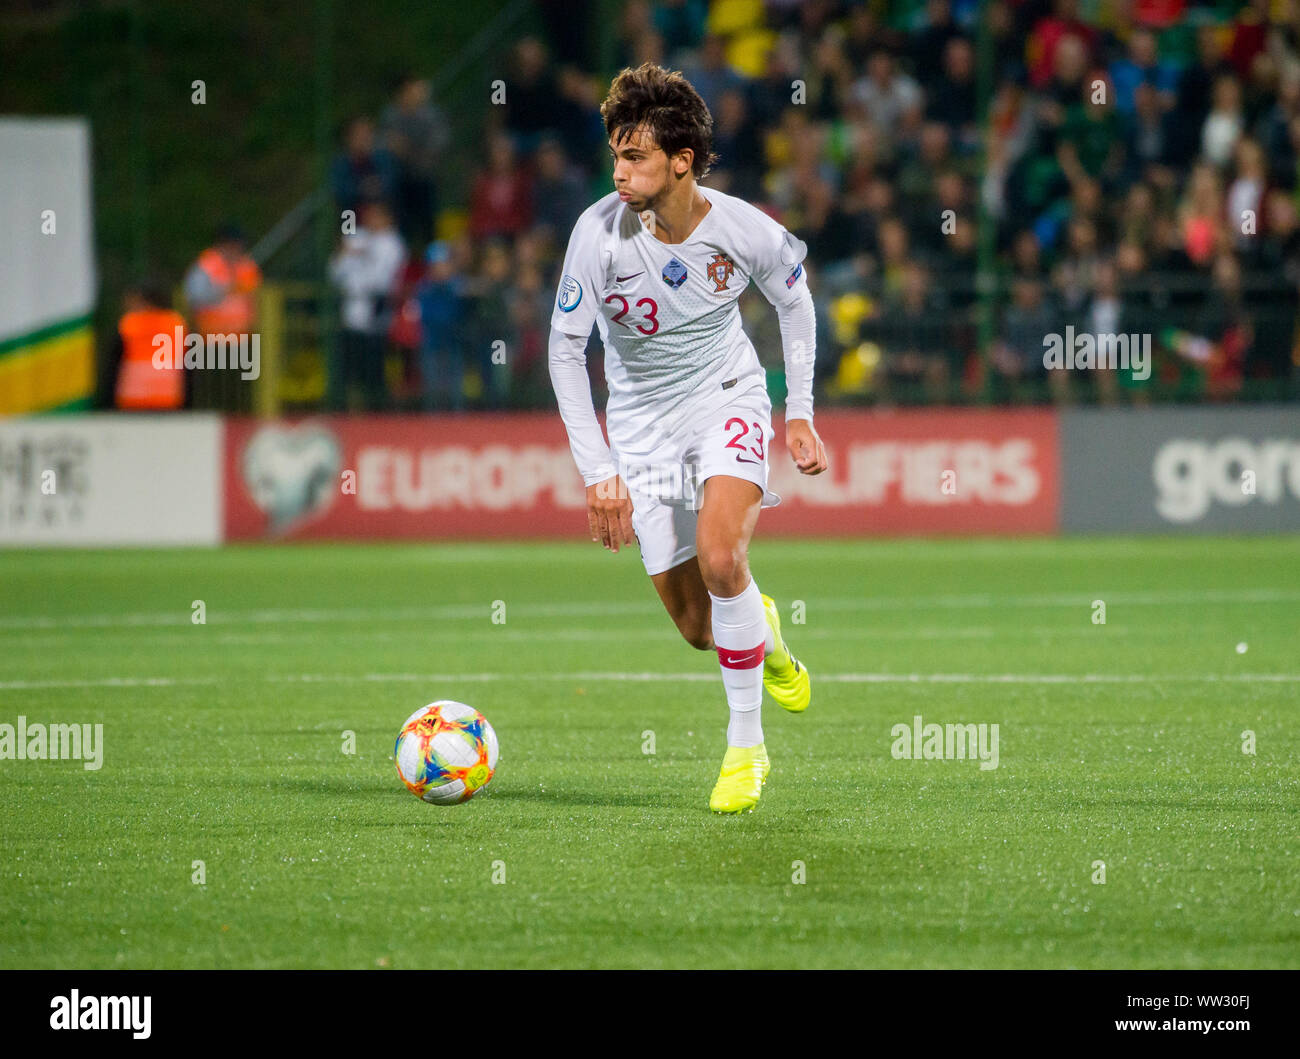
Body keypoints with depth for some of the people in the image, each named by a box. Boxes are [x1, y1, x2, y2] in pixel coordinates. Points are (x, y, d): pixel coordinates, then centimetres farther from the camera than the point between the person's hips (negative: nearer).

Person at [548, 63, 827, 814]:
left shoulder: (742, 229, -19)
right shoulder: (600, 231, -21)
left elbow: (795, 298, 4)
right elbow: (565, 350, -12)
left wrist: (800, 412, 4)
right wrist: (599, 473, -17)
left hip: (727, 397, -1)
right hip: (642, 418, 1)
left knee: (719, 556, -28)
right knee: (697, 629, 0)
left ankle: (747, 747, -11)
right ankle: (761, 631, 40)